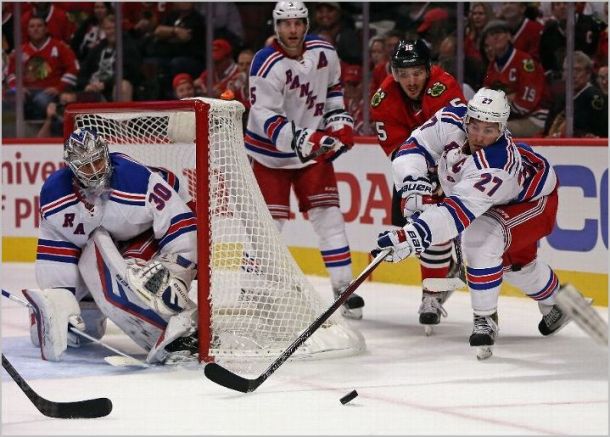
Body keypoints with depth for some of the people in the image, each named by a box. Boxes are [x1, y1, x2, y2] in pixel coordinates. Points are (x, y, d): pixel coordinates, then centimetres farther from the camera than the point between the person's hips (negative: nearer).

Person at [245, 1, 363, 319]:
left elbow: (333, 86, 15)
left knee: (328, 215, -2)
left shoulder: (324, 52, -5)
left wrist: (339, 119, 1)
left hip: (314, 149, 4)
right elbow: (266, 119, -26)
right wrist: (298, 140, -36)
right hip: (270, 153, -4)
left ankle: (344, 288, 3)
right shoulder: (267, 65, -22)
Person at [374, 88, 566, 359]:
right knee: (515, 260, 27)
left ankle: (486, 319, -17)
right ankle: (555, 300, 54)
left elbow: (459, 211, -54)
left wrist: (414, 236, -64)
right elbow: (415, 147, -17)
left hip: (533, 200, -8)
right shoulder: (452, 121, -29)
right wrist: (411, 182, -37)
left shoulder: (496, 165, -45)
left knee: (482, 240, -31)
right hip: (500, 202, 8)